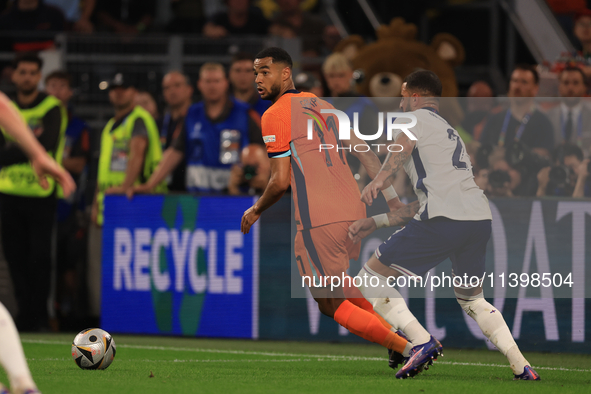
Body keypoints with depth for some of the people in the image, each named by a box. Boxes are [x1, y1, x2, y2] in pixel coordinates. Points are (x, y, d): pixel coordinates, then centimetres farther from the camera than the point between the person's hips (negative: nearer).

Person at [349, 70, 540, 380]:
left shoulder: (416, 118, 11)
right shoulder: (449, 131, 35)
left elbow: (403, 147, -13)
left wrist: (378, 180, -25)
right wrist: (373, 223, 36)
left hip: (444, 220, -8)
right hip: (481, 218, 8)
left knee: (371, 279, 1)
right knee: (472, 300, 27)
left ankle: (422, 342, -15)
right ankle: (522, 368, 17)